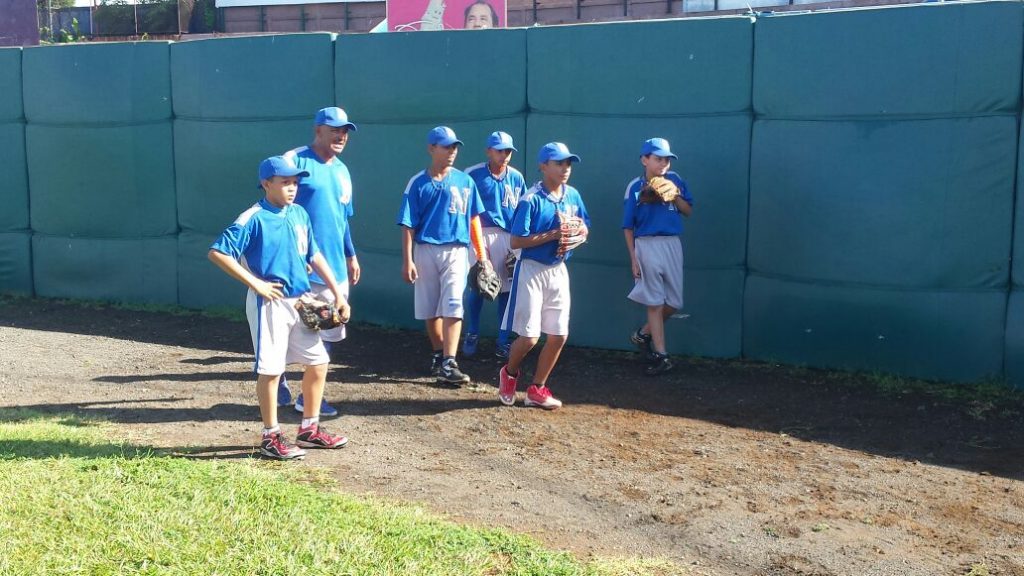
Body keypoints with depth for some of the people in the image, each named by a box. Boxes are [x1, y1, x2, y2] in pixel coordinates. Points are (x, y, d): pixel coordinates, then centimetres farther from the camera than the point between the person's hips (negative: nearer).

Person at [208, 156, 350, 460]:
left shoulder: (299, 214, 7)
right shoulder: (253, 218, -12)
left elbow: (314, 255, 15)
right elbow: (217, 253, -16)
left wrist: (338, 293, 11)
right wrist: (255, 283, -17)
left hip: (301, 301, 7)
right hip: (269, 303, -7)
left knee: (318, 362, 10)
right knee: (270, 369, 1)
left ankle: (309, 429, 24)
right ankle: (271, 437, 13)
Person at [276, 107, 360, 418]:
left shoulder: (342, 171, 16)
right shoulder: (295, 160, -7)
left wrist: (351, 255, 25)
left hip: (335, 266, 7)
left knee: (327, 332, 9)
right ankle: (279, 384, 18)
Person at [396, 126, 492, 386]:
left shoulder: (465, 181, 6)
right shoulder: (418, 183, 1)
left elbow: (473, 218, 9)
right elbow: (408, 225, -1)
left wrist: (482, 254, 5)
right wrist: (407, 260, -7)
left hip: (456, 251, 0)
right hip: (425, 250, 0)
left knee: (452, 306, -11)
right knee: (429, 309, 9)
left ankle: (448, 364, -16)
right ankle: (438, 355, 26)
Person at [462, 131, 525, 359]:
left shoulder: (516, 177, 8)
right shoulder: (472, 174, -2)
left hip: (507, 236, 3)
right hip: (478, 234, -3)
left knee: (506, 288, 3)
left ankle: (503, 341, 14)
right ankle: (472, 335, 19)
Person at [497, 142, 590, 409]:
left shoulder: (573, 196, 5)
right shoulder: (531, 200, -15)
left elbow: (584, 229, 16)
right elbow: (517, 241, -17)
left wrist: (577, 233, -8)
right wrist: (553, 234, -22)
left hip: (558, 270, 6)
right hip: (532, 270, -6)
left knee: (559, 336, 6)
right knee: (529, 337, -6)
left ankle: (537, 389, 21)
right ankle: (509, 373, 25)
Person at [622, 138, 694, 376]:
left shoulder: (674, 180, 6)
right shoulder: (635, 187, -3)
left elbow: (688, 211, 11)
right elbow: (628, 227, 0)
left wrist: (674, 195, -7)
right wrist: (633, 258, -5)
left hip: (672, 244, 4)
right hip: (647, 246, -4)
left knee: (674, 302, 6)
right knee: (655, 302, 1)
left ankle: (644, 333, 29)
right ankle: (661, 356, 7)